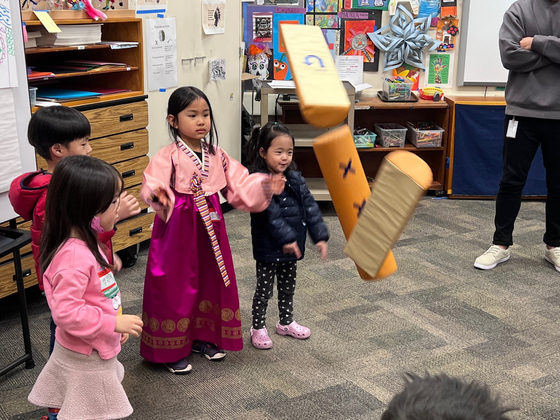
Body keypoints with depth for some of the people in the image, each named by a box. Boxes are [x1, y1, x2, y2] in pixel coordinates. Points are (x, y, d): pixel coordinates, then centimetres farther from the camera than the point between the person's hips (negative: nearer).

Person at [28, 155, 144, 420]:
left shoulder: (86, 243, 0)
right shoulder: (74, 257, -31)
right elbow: (66, 312, -32)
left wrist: (116, 325, 12)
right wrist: (114, 323, -26)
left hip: (92, 352, 9)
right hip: (85, 359, -9)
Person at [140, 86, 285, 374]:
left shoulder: (217, 156, 5)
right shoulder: (167, 157, -14)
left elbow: (239, 186, 4)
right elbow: (152, 186, -26)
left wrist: (264, 186, -11)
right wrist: (158, 194, -48)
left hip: (210, 229, 6)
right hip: (178, 231, -6)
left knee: (211, 281, 16)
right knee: (175, 287, 2)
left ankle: (203, 337, 36)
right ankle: (172, 350, 18)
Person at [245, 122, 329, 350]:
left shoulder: (295, 178, 2)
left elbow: (310, 207, -1)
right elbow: (271, 213, -26)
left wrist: (320, 236, -8)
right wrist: (286, 238, -31)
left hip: (293, 245, 6)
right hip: (268, 248, -6)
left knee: (288, 287, 21)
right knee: (264, 289, 8)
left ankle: (286, 322, 38)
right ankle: (258, 328, 23)